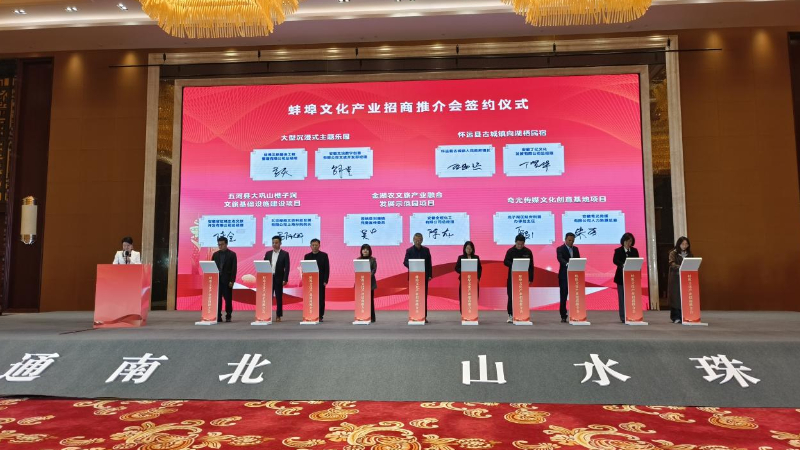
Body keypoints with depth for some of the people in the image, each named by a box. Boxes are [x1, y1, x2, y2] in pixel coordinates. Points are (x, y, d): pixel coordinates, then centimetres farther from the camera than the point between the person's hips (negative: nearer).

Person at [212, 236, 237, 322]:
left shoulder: (232, 254, 0)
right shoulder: (215, 254, 10)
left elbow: (234, 269, -5)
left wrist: (232, 281, -12)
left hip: (227, 280, -3)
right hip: (217, 279, 3)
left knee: (228, 299, 1)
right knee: (217, 299, 0)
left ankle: (228, 317, 9)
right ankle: (218, 317, 4)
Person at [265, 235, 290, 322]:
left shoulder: (285, 254, -1)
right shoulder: (268, 253, 10)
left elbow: (287, 268, -6)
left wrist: (285, 279, -13)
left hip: (279, 279, -3)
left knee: (279, 298, 2)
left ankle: (278, 316, 9)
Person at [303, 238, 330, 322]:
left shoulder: (324, 255, 3)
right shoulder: (307, 256, 9)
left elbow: (327, 269, -1)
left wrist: (325, 280, -8)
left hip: (321, 281, -1)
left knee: (321, 299, -2)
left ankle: (320, 316, 4)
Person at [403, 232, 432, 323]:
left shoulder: (426, 250, 8)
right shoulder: (409, 250, 2)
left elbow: (429, 263, 8)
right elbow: (405, 262, -6)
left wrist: (430, 275, 1)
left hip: (424, 276, 2)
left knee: (424, 297, 3)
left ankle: (424, 316, 7)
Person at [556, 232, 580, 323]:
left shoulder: (575, 249, 14)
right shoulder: (560, 249, -2)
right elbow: (560, 259, -20)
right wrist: (567, 263, -38)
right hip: (564, 276, -4)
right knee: (563, 297, -1)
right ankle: (563, 316, 5)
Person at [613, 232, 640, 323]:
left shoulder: (634, 251, 11)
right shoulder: (618, 251, 3)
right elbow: (615, 261, -13)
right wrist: (623, 265, -31)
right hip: (621, 276, -2)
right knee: (622, 297, 0)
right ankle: (623, 317, 4)